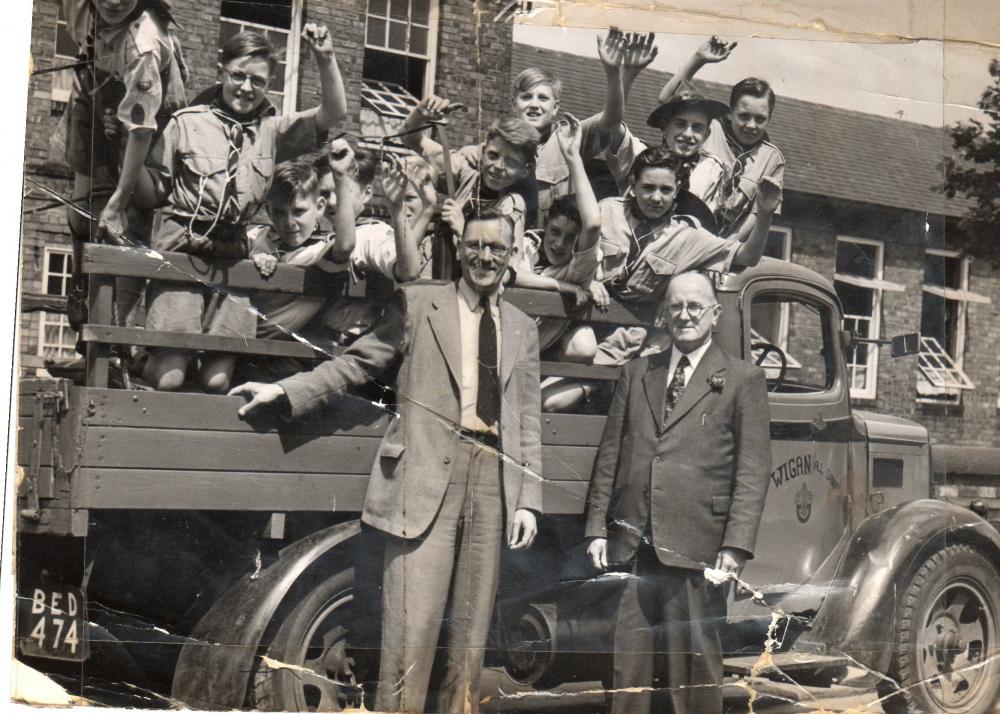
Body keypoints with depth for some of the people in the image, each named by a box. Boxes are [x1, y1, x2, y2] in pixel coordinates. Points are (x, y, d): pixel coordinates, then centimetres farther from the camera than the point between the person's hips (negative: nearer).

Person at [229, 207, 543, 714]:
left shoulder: (523, 329, 17)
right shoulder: (418, 303, 8)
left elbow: (527, 420, 15)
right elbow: (358, 363, 7)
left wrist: (528, 500, 8)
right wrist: (284, 391, -4)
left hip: (492, 482, 4)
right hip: (426, 477, -3)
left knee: (473, 627, 6)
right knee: (411, 625, -10)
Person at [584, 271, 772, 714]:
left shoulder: (742, 381, 6)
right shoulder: (635, 374, 17)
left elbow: (752, 470, 0)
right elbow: (609, 455, 16)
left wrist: (736, 545, -9)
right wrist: (597, 527, 8)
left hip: (695, 547, -3)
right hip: (631, 544, 3)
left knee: (693, 660, 0)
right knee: (629, 656, 3)